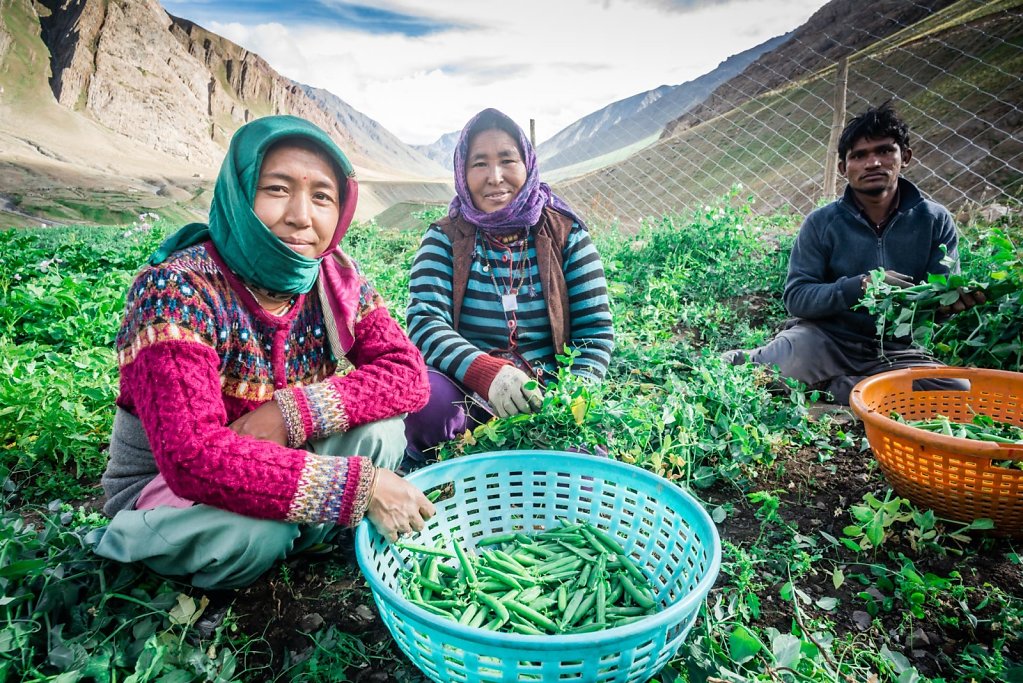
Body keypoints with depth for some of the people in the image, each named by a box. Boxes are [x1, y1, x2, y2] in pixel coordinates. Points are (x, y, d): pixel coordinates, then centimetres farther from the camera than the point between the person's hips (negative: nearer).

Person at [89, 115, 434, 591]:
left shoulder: (336, 279, -9)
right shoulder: (176, 290, -26)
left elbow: (408, 372, -15)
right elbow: (193, 458, -35)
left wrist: (293, 412, -30)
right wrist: (359, 486, -38)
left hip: (268, 469, 4)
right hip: (164, 483, -3)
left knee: (381, 429, -20)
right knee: (259, 523, -34)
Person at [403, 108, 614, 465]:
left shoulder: (565, 235, 2)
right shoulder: (444, 238, 2)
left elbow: (597, 333, -1)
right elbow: (425, 323, -13)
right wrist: (487, 372, -32)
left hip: (547, 399, 0)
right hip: (466, 396, 1)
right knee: (426, 396, -32)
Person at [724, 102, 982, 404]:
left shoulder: (935, 221, 1)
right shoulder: (821, 223, -5)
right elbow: (796, 297, -9)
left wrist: (955, 297, -22)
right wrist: (860, 286, -25)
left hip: (895, 350, 4)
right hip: (825, 340, -3)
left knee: (960, 394, -26)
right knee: (797, 352, -37)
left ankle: (822, 386, -13)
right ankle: (744, 360, -3)